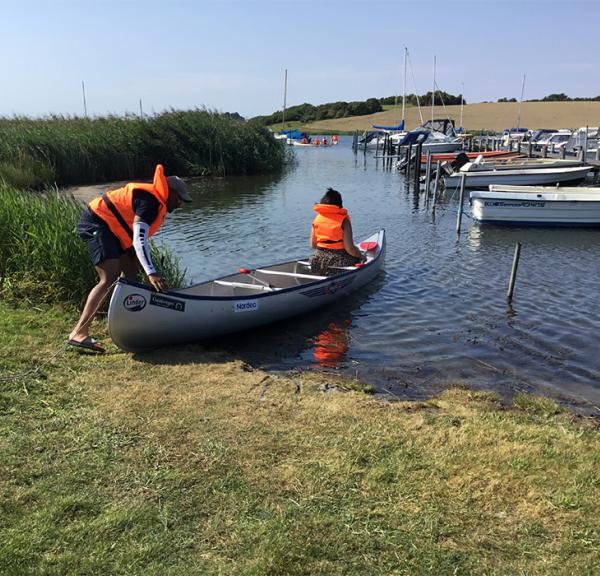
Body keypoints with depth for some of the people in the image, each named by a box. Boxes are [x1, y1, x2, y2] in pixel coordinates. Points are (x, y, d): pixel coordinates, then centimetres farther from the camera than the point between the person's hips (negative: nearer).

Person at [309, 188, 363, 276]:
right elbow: (349, 248, -13)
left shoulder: (317, 219, 4)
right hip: (339, 262, -6)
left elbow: (313, 245, 9)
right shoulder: (344, 220, -10)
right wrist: (361, 256, 5)